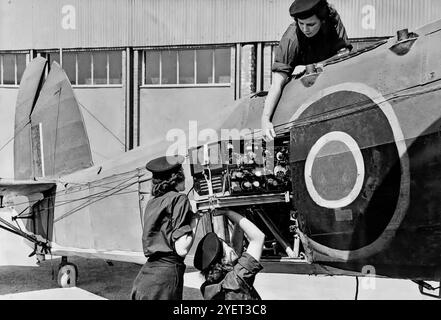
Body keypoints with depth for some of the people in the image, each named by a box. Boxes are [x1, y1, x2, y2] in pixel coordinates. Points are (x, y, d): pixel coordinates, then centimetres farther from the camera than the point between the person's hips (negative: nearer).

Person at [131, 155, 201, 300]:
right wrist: (195, 219, -3)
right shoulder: (179, 199, -8)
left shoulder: (152, 202, 13)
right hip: (165, 278, -8)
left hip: (145, 275, 8)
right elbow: (182, 249, -15)